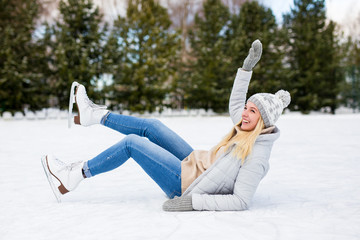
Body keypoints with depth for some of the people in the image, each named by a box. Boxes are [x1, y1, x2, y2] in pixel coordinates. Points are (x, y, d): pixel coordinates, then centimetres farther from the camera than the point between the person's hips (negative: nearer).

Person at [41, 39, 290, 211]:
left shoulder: (257, 156, -26)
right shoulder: (250, 130, -1)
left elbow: (241, 201, -30)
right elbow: (234, 104, 16)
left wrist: (194, 202, -33)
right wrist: (248, 66, 10)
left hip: (187, 186, -8)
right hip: (195, 164, 8)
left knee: (131, 142, -10)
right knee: (151, 126, 7)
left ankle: (74, 176, 4)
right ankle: (94, 114, 23)